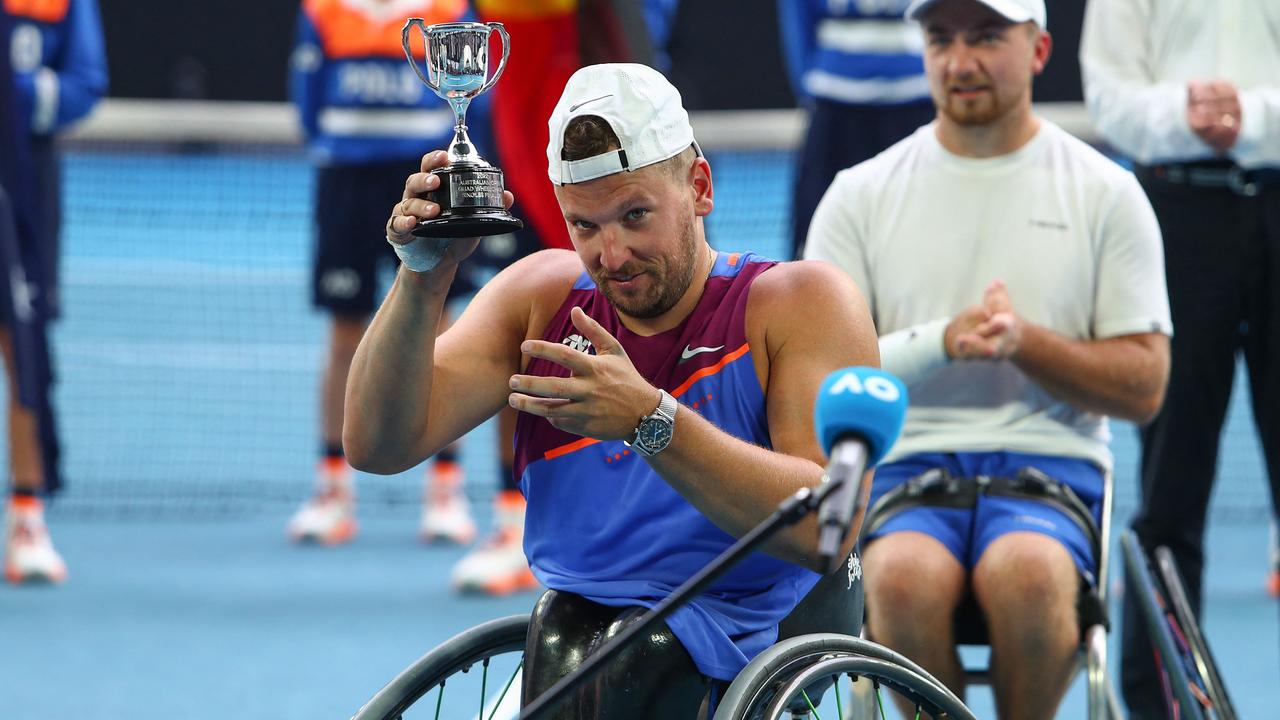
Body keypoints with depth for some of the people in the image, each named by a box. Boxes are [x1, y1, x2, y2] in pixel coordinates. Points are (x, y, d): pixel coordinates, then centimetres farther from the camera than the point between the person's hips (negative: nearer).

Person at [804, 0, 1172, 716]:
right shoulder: (861, 195, 11)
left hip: (1051, 468, -1)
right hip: (904, 463, 1)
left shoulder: (1105, 193, 8)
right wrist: (940, 342, -12)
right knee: (904, 576, -36)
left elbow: (1144, 387, 5)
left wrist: (1025, 341, -11)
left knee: (1026, 573, -37)